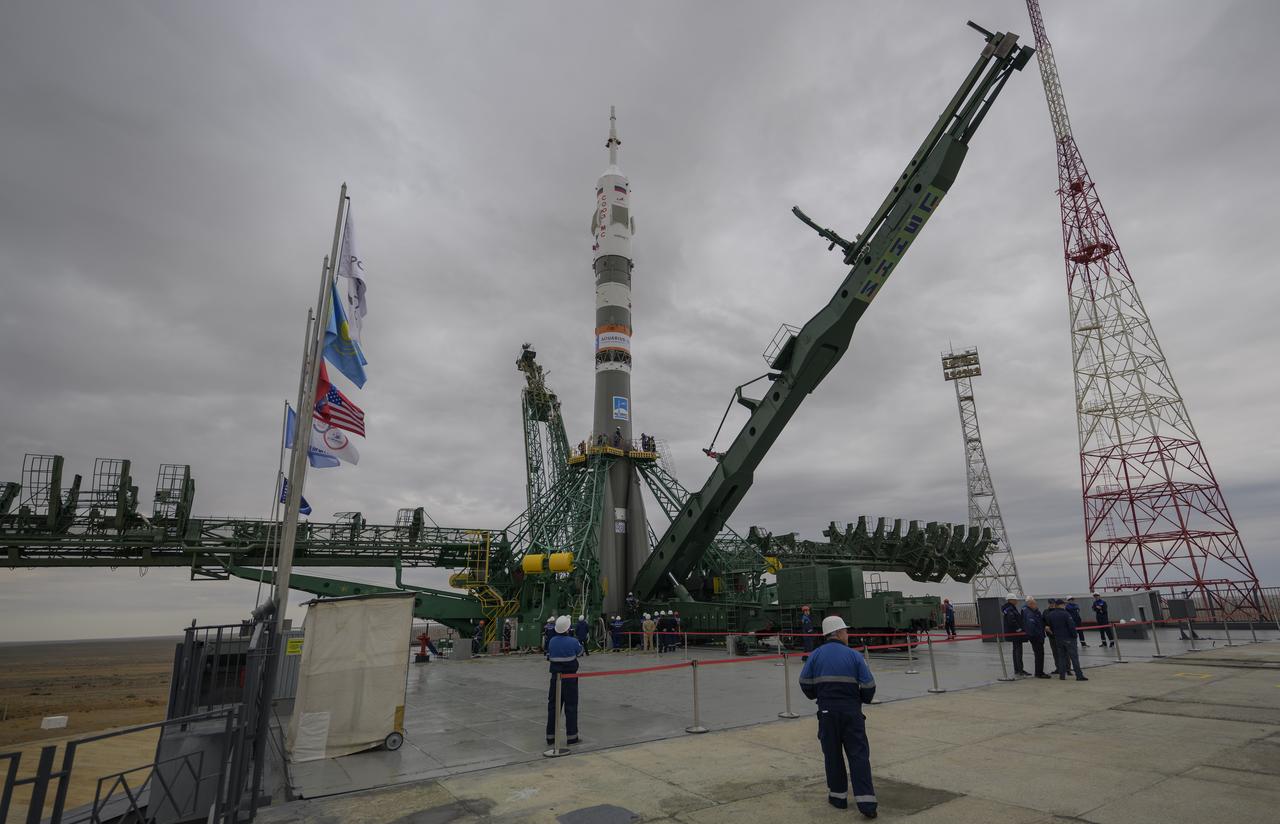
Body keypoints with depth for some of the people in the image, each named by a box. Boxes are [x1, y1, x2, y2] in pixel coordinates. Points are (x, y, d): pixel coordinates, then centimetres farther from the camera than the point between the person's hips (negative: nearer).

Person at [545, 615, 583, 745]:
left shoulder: (552, 641, -4)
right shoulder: (572, 641, -15)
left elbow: (548, 657, 5)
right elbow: (580, 652, 5)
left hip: (555, 677, 4)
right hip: (570, 679, -3)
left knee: (553, 706, 12)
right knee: (571, 707, 7)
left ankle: (550, 736, 17)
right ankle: (572, 736, 12)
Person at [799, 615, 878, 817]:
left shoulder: (816, 655, -1)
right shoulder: (854, 655, -5)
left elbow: (805, 682, -2)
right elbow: (869, 685, -6)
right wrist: (863, 699, 15)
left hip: (827, 712, 1)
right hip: (852, 712, -1)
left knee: (833, 755, 14)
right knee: (859, 755, 5)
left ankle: (838, 796, 23)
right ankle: (866, 802, 1)